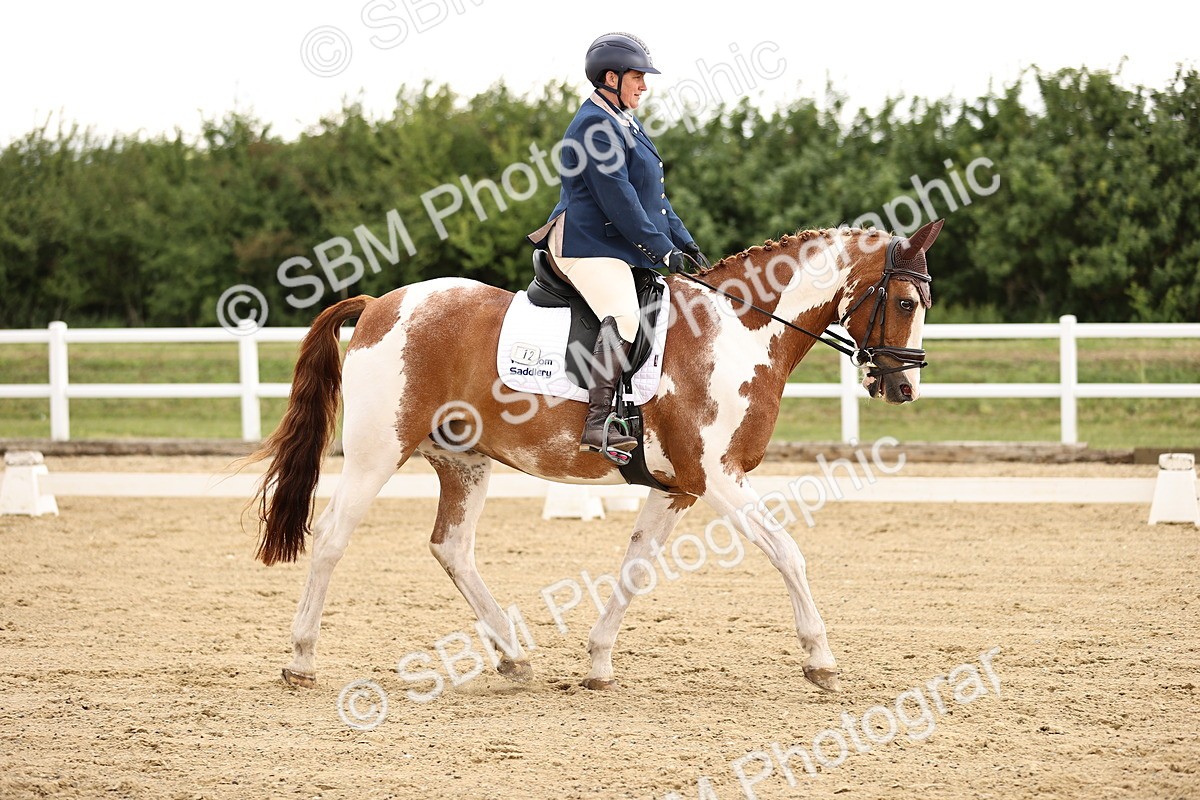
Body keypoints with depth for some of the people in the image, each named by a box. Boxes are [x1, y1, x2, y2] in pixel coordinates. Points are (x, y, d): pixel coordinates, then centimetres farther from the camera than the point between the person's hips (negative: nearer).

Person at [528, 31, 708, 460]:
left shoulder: (625, 124, 21)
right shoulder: (596, 126, -12)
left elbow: (654, 195, 24)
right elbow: (617, 198, -19)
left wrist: (685, 244, 14)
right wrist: (662, 248, -18)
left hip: (624, 248, 12)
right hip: (590, 248, -12)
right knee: (623, 317, -30)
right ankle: (597, 425, -36)